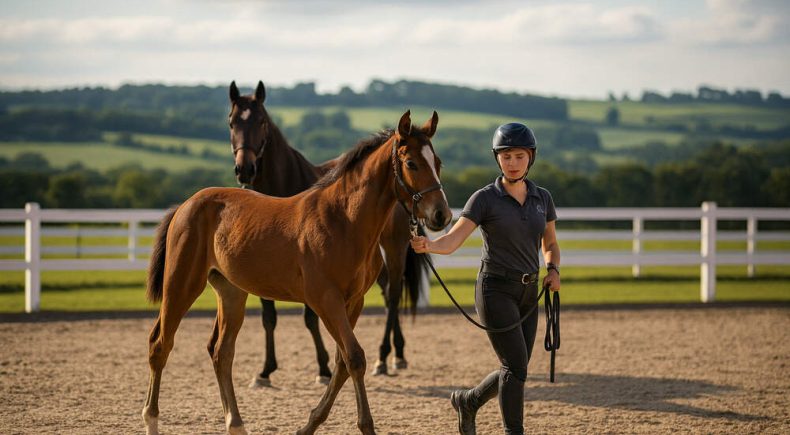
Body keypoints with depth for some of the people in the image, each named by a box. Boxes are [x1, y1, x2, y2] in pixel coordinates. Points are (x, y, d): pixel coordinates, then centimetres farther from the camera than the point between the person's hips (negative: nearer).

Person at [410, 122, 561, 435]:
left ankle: (467, 401, 37)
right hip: (495, 290, -6)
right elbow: (451, 242, -18)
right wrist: (427, 245, -39)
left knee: (514, 370, 11)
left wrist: (553, 271, -2)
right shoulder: (484, 199, -9)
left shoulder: (542, 198, 6)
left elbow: (550, 245, 19)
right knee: (516, 365, -15)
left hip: (528, 294, 6)